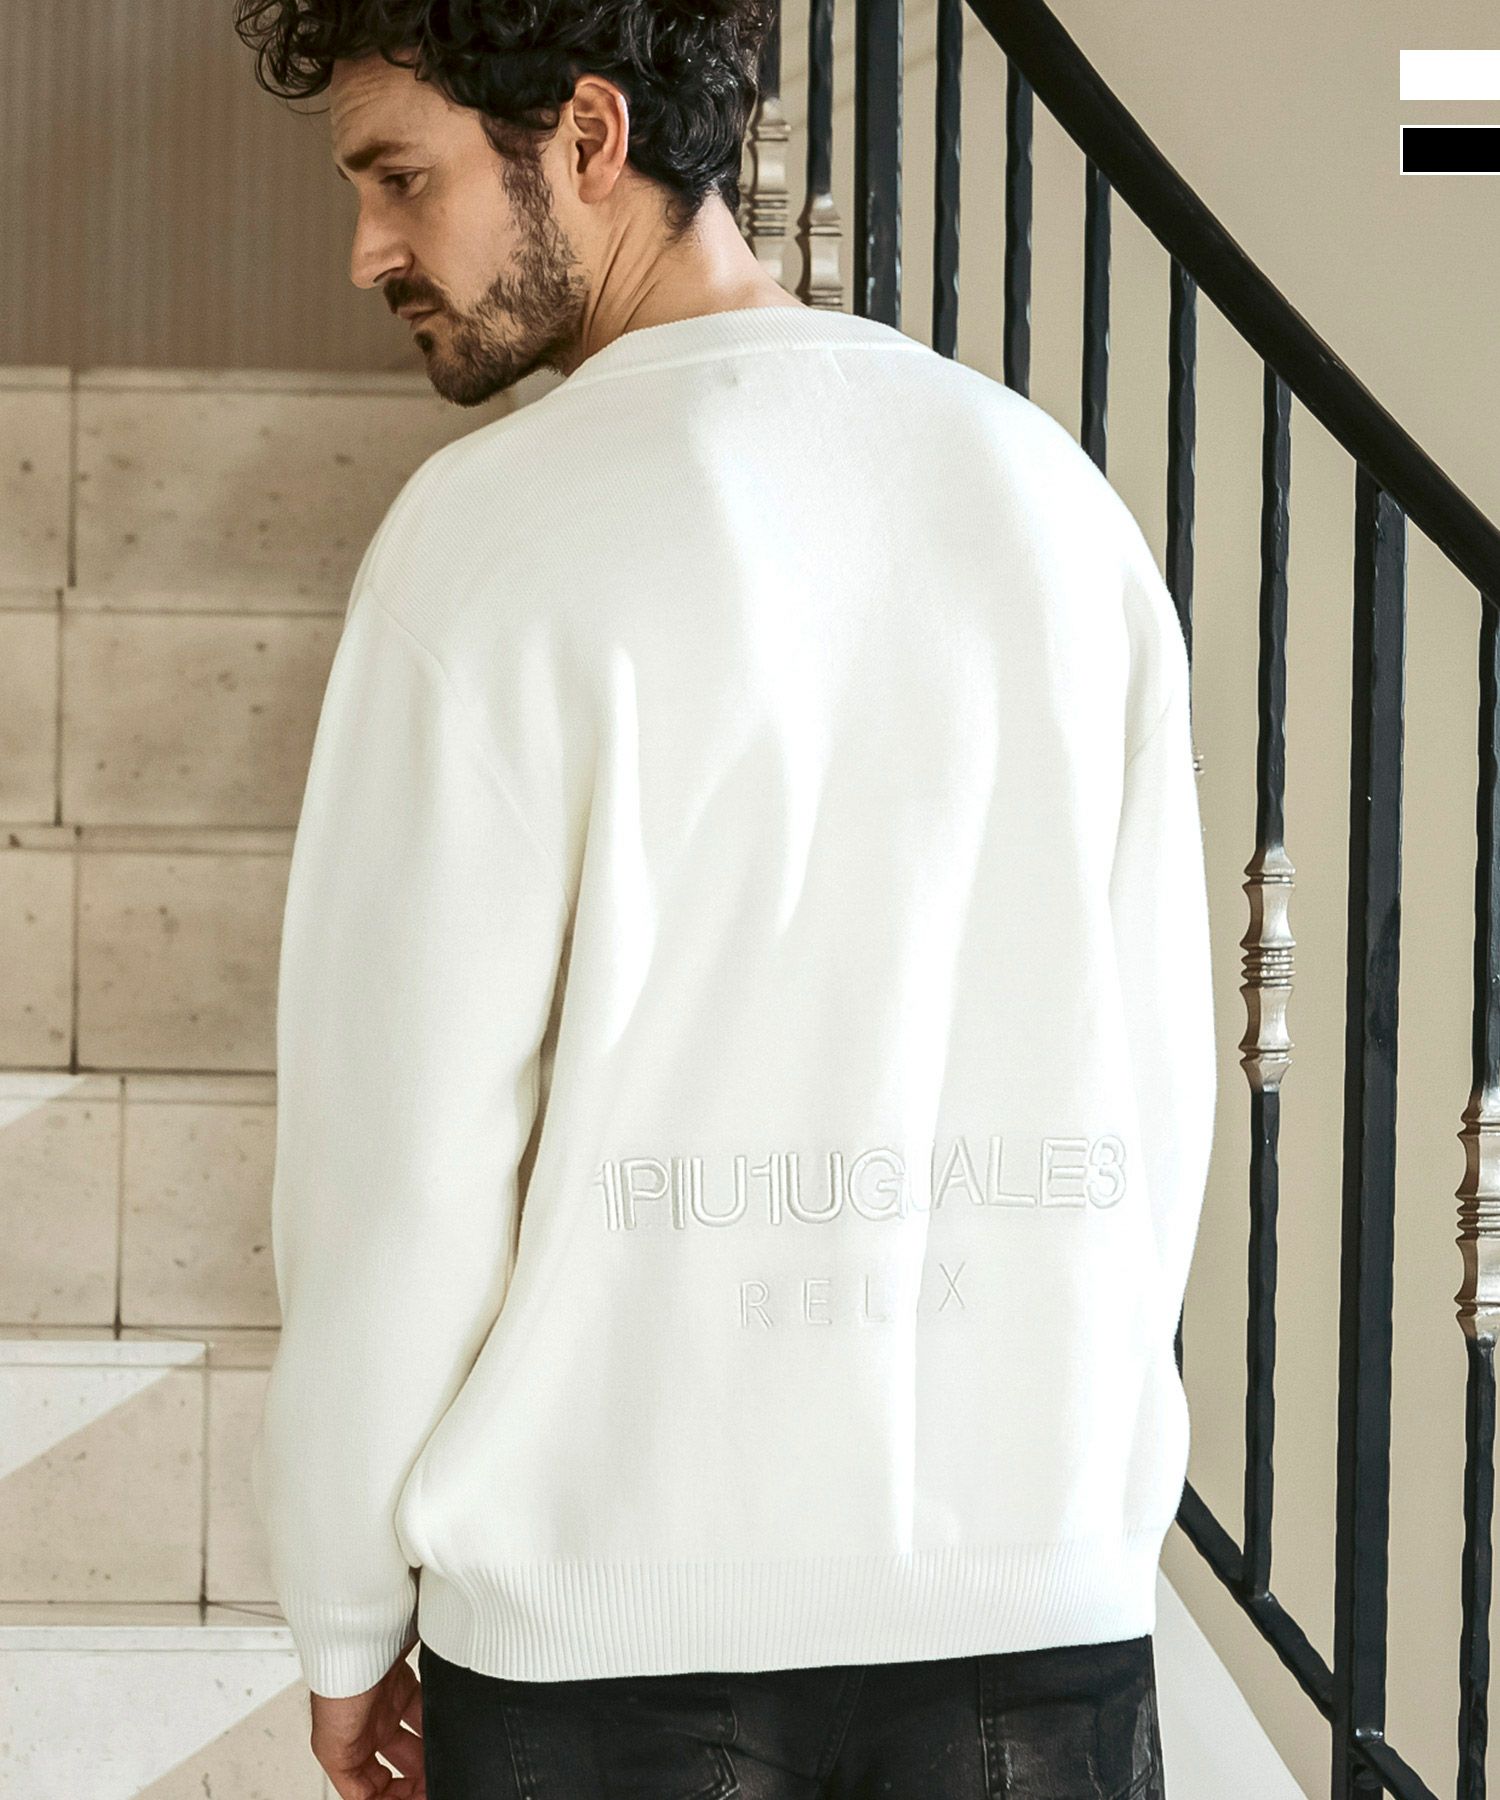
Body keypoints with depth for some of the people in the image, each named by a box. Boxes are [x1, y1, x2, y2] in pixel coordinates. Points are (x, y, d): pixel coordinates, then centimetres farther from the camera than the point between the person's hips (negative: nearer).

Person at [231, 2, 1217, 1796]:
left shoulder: (498, 530, -9)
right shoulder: (1058, 496, 6)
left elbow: (401, 1141, -9)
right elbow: (1157, 1092, 8)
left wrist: (346, 1626, 2)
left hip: (612, 1602, -4)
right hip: (1039, 1601, 4)